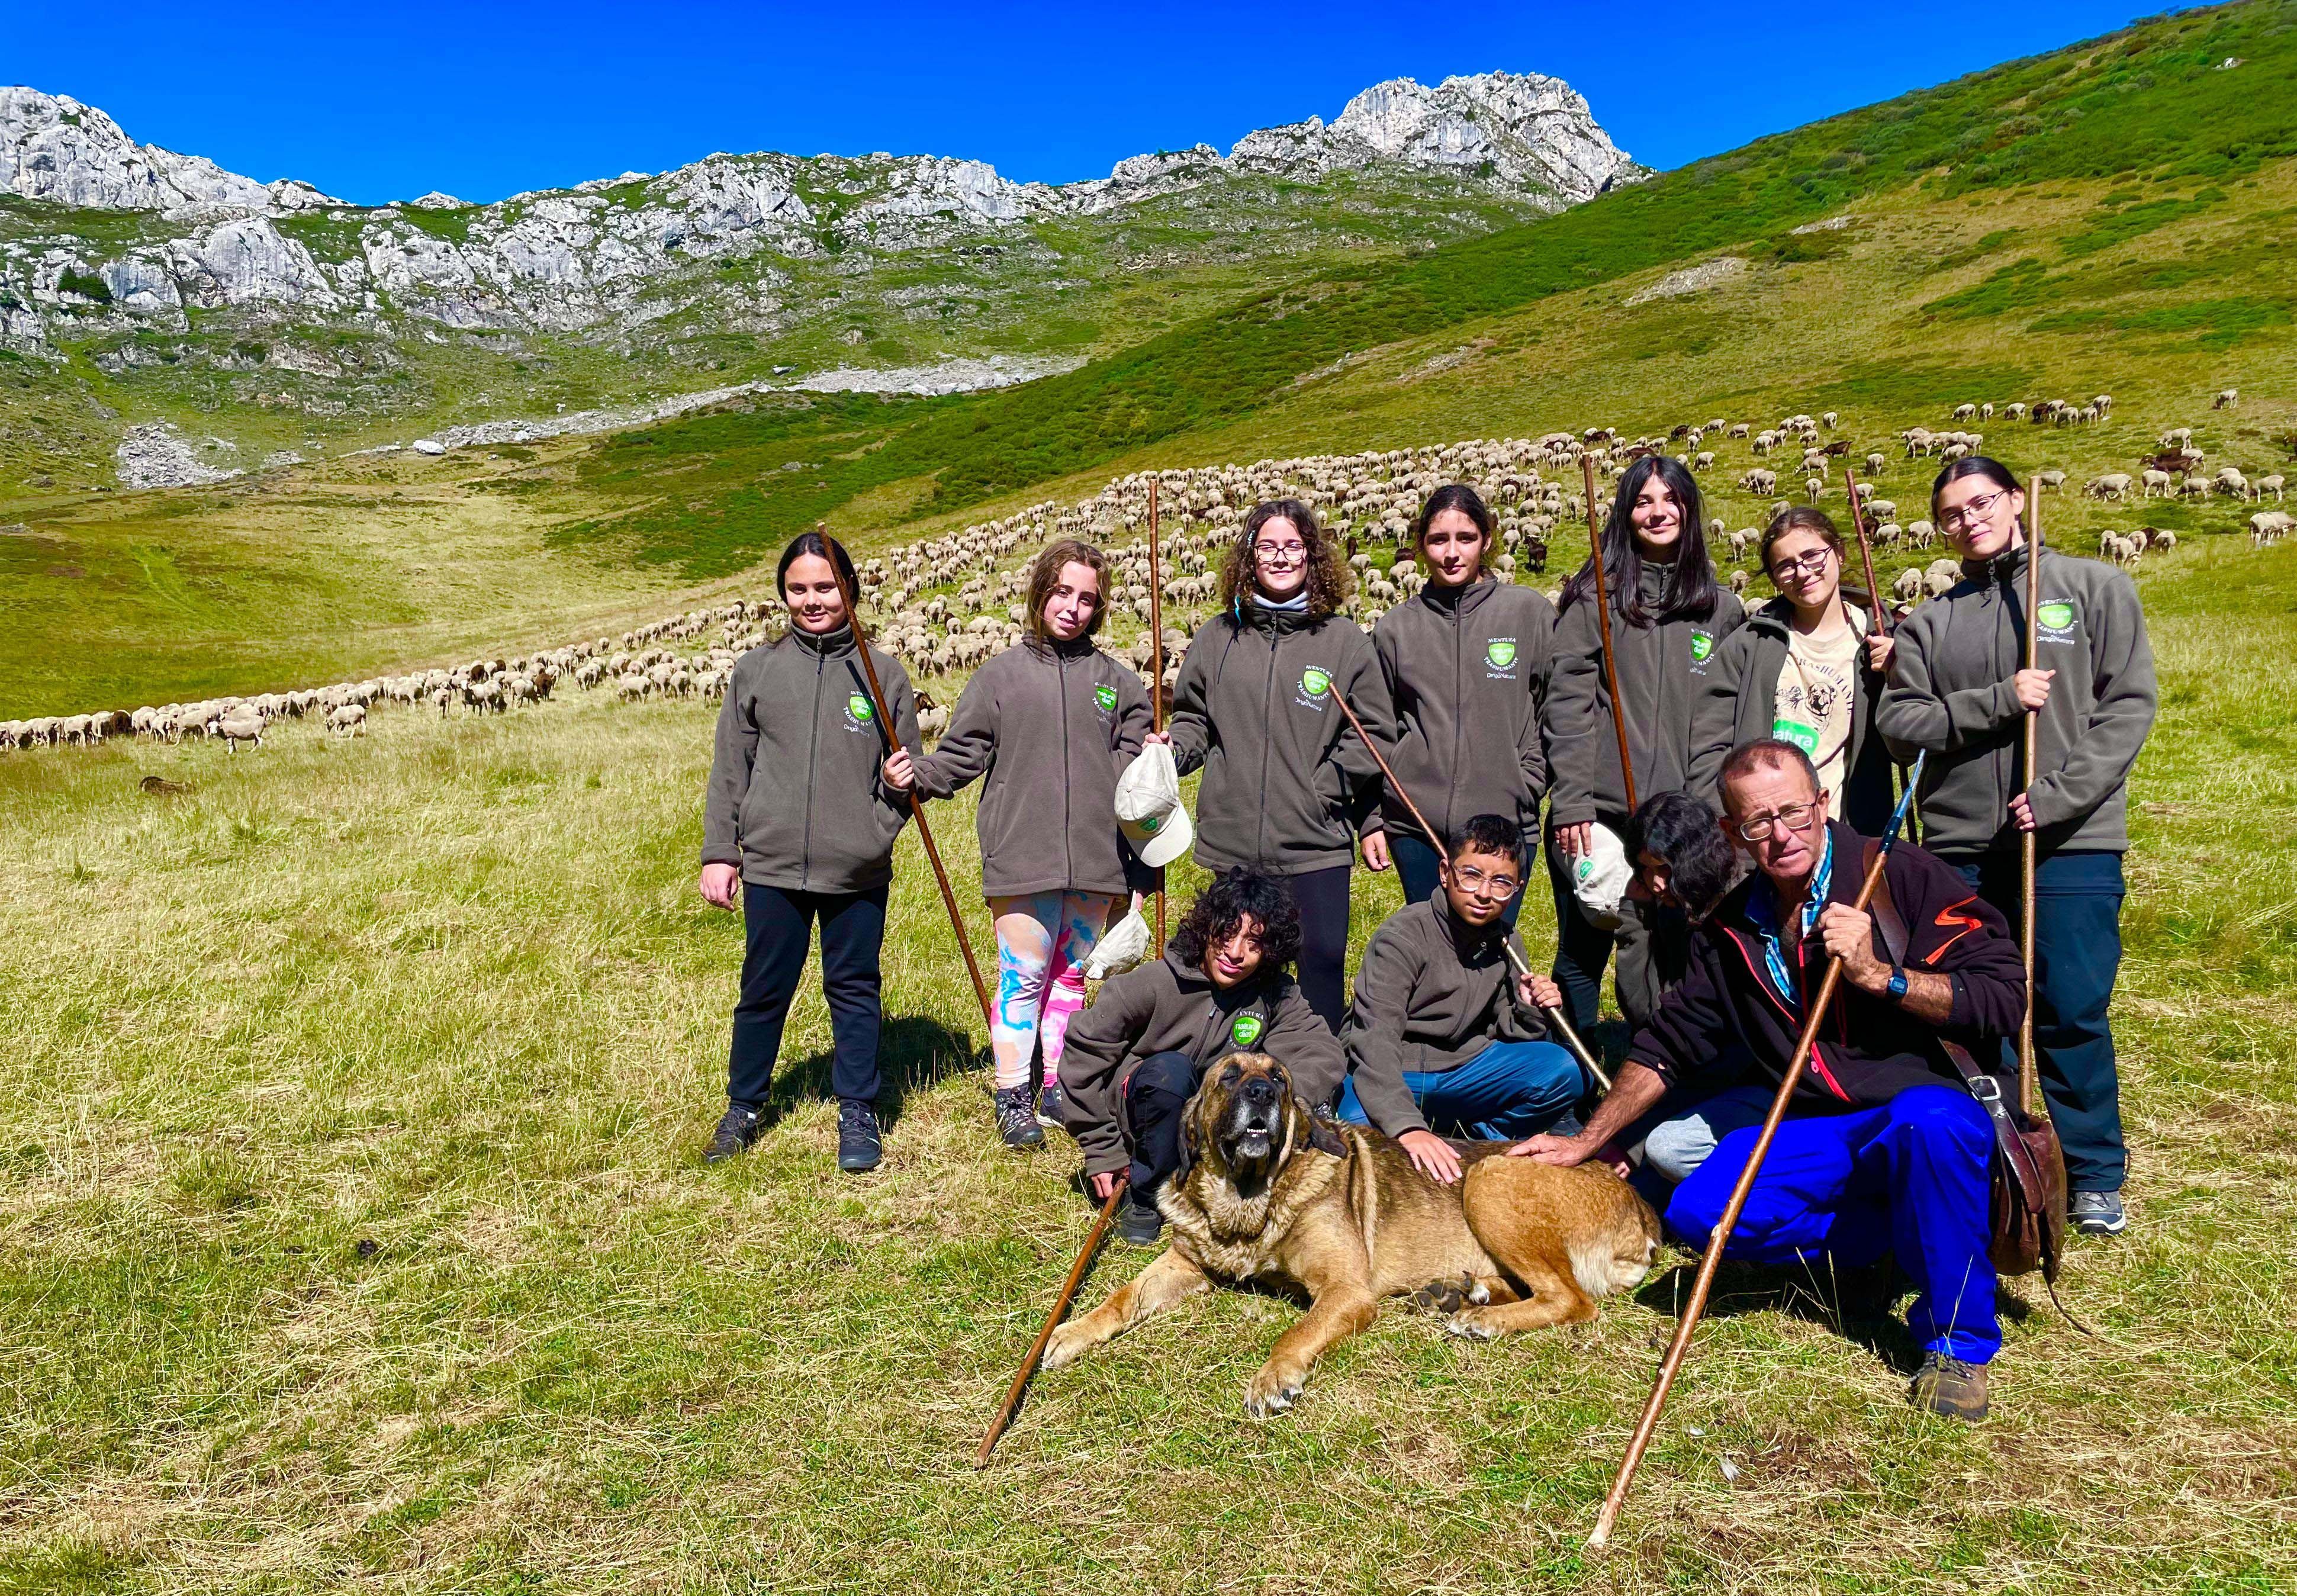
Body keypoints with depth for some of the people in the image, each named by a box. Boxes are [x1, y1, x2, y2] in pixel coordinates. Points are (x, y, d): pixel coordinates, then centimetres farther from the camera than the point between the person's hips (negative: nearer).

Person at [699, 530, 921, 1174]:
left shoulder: (883, 673, 3)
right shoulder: (756, 670, 6)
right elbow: (729, 770, 8)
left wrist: (882, 826, -12)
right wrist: (718, 853, 4)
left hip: (858, 872, -1)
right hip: (771, 865, 1)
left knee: (855, 990, 8)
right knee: (763, 991, 11)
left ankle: (858, 1114, 23)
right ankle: (744, 1108, 29)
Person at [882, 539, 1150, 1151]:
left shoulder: (1118, 682, 10)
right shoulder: (1001, 675, 4)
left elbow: (1133, 764, 13)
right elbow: (960, 758, 2)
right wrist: (915, 776, -14)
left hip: (1094, 861, 3)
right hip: (1022, 859, -3)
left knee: (1072, 974, 13)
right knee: (1022, 975, -1)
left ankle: (1060, 1088, 26)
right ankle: (1012, 1096, 13)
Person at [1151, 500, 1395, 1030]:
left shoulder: (1344, 639, 3)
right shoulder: (1216, 637, 7)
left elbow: (1371, 733, 5)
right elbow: (1192, 719, 15)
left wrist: (1370, 819, 0)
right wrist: (1173, 750, -6)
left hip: (1317, 842, -2)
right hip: (1232, 843, 2)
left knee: (1323, 961, 1)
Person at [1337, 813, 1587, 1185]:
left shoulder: (1505, 944, 3)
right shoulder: (1402, 936, -20)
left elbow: (1503, 1033, 10)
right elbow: (1374, 1041, -31)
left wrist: (1530, 1013, -15)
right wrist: (1408, 1127, -45)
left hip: (1462, 1067, 5)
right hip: (1390, 1072, -5)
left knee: (1564, 1073, -18)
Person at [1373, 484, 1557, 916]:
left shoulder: (1530, 611, 2)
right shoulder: (1395, 628, 7)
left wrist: (1526, 787, -4)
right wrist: (1371, 820, 7)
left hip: (1506, 820, -1)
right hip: (1415, 826, 2)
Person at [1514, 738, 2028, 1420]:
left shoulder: (1902, 876, -9)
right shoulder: (1731, 929, 7)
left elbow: (2004, 995, -14)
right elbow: (1666, 1044, 15)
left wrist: (1879, 973, -25)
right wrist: (1586, 1142, 13)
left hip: (1932, 1107, -4)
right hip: (1813, 1133, 5)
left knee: (1927, 1122, -40)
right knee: (1699, 1210, -19)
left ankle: (1959, 1341, -17)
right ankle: (1899, 1233, 3)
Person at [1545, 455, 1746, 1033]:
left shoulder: (1720, 609, 12)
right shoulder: (1595, 596, 2)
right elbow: (1568, 706, -4)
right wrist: (1570, 804, -11)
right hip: (1598, 813, -2)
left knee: (1670, 957, 5)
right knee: (1583, 953, 4)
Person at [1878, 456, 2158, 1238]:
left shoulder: (2097, 587, 6)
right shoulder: (1930, 622, 11)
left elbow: (2130, 703, -1)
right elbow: (1899, 719, 1)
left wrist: (2060, 794, -12)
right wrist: (1998, 702, -13)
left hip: (2074, 840, -2)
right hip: (1961, 844, 2)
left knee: (2073, 1011, -2)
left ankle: (2094, 1178, 15)